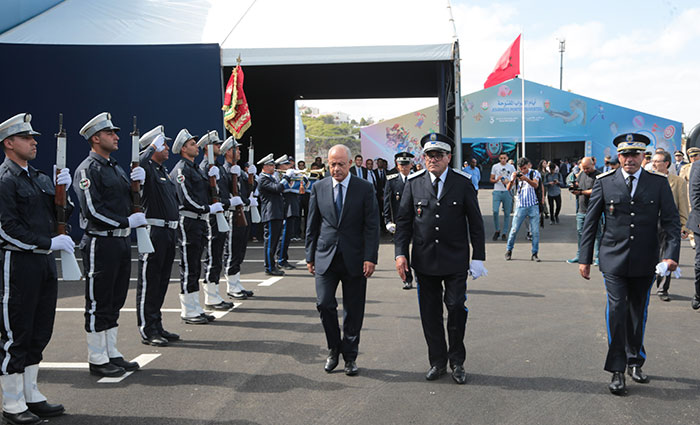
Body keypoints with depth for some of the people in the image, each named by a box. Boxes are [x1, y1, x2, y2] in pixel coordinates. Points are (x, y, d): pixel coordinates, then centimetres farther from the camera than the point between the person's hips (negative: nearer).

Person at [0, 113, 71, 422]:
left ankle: (31, 395, 25)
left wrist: (62, 190, 0)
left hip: (45, 262, 8)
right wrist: (49, 242, -19)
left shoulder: (40, 178, 17)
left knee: (40, 332, 13)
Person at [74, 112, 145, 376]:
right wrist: (128, 221, -17)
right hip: (101, 243, -9)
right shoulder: (87, 170, -11)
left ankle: (111, 354, 23)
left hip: (121, 241, 9)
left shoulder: (116, 168, 18)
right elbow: (93, 210, -19)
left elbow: (130, 202, 19)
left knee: (115, 301, 14)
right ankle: (97, 360, 8)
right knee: (98, 303, -1)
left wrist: (138, 182, 1)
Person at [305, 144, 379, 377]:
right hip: (326, 257, 2)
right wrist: (310, 256, 7)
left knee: (353, 311, 5)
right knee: (324, 304, -6)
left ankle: (350, 356, 19)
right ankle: (334, 349, 16)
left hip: (354, 259, -1)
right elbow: (312, 225, 10)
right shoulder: (319, 188, 6)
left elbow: (372, 226, -3)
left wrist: (370, 258, -10)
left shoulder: (365, 188, -1)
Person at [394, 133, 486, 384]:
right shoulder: (414, 184, 3)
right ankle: (437, 362, 21)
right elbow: (403, 220, 6)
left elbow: (475, 222, 2)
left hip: (455, 260, -1)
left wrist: (478, 257, -2)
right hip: (424, 261, 2)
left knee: (456, 308, -2)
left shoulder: (463, 183, -1)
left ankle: (457, 362, 16)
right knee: (430, 313, 7)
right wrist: (400, 252, -3)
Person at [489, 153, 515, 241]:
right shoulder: (495, 166, 7)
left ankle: (504, 233, 10)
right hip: (497, 191, -1)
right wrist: (496, 180, -11)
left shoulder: (511, 167, 8)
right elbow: (491, 179, 11)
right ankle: (497, 230, 7)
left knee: (507, 213, 2)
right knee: (495, 211, -12)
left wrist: (508, 181, -10)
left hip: (507, 192, 1)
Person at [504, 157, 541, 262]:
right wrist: (512, 180, -29)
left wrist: (526, 179, -37)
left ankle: (534, 253, 7)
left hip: (533, 206, 0)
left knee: (535, 231, -2)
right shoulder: (516, 174, 2)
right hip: (520, 206, 0)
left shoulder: (534, 173, 1)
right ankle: (509, 251, 15)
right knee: (514, 230, -1)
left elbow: (535, 185, -18)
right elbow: (508, 188, -8)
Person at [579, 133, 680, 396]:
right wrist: (585, 258, 2)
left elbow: (671, 221, 0)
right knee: (617, 310, -9)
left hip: (645, 263, 2)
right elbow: (590, 223, 4)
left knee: (638, 313, 14)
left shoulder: (659, 184, 2)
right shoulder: (604, 183, 0)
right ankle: (617, 371, -2)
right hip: (614, 260, -2)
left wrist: (672, 254, -14)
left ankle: (635, 361, 31)